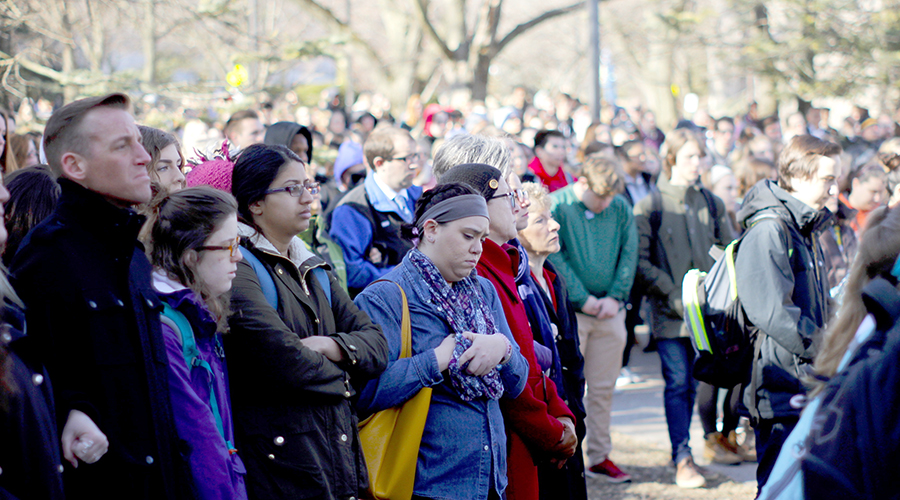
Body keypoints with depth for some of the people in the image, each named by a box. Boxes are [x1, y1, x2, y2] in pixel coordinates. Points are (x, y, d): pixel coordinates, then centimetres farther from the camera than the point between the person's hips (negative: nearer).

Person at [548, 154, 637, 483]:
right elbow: (554, 257, -12)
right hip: (568, 311, -4)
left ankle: (600, 456, 18)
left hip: (610, 310, 4)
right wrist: (582, 298, -13)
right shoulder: (556, 206, -8)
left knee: (603, 387, 9)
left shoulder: (621, 208, 6)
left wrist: (616, 296, -5)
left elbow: (629, 254, 7)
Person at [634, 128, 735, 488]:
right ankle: (683, 458, -3)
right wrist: (672, 294, -12)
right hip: (670, 311, -3)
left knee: (699, 382, 5)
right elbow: (641, 262, -4)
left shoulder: (711, 204, 11)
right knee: (678, 383, -6)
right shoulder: (649, 207, -1)